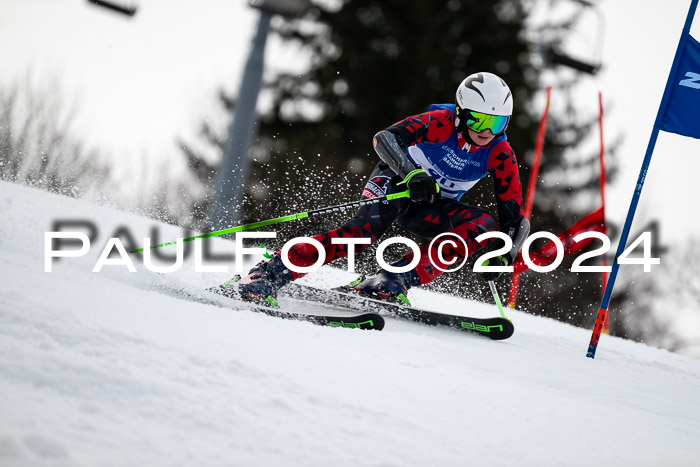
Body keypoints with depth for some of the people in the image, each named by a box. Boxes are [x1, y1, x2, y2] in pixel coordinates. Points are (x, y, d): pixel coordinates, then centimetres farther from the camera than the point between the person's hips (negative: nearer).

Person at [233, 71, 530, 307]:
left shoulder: (500, 155, -13)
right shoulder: (441, 122, -22)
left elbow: (513, 215, -8)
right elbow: (385, 138, -33)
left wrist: (501, 253, -26)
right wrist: (412, 173, -49)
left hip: (431, 209, 4)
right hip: (396, 182, -4)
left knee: (482, 225, -25)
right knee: (368, 227, -35)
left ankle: (393, 281, -31)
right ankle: (269, 274, -36)